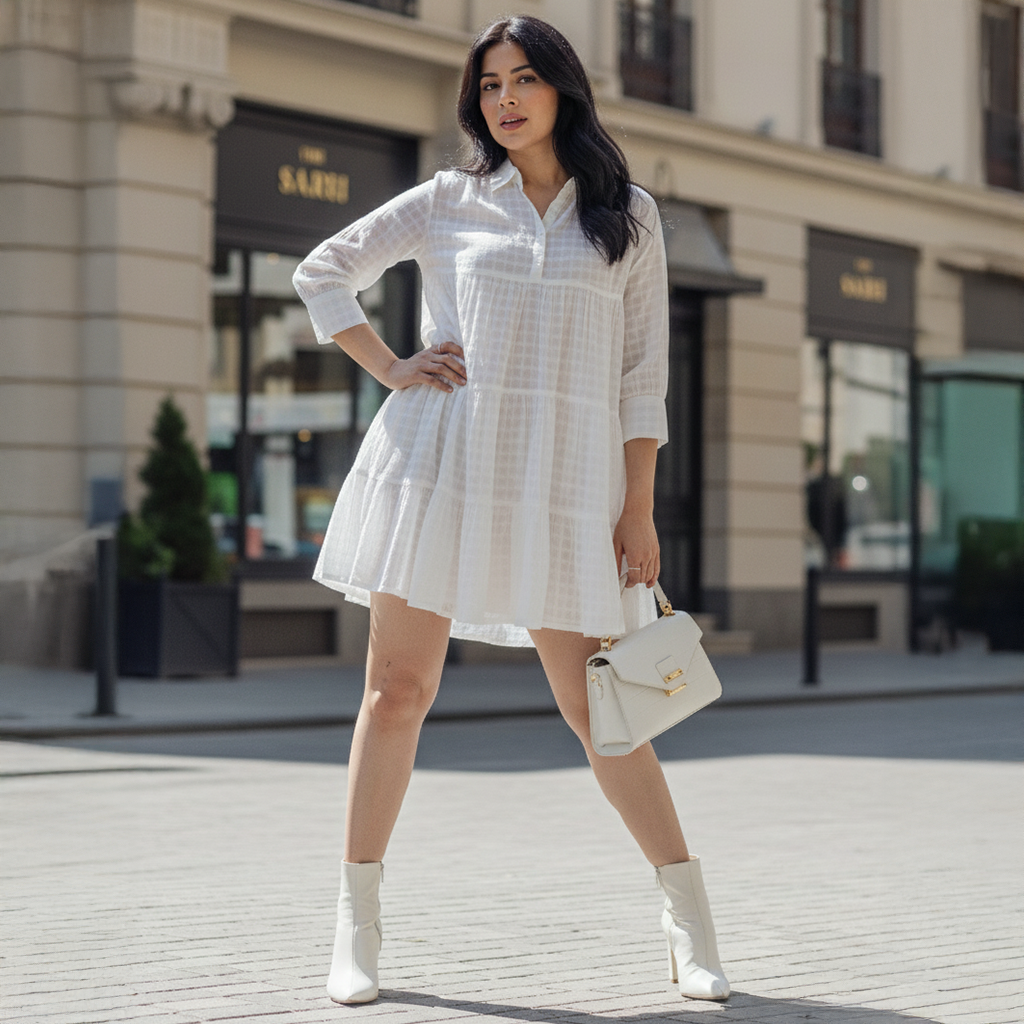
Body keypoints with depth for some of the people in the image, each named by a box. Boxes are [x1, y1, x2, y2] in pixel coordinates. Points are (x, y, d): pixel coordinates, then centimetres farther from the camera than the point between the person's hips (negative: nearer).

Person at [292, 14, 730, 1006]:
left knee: (595, 706, -2)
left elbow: (643, 371, 6)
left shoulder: (627, 217, 9)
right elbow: (321, 272, 15)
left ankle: (690, 920, 9)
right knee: (397, 691, 0)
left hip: (564, 478, -1)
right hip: (438, 460, 1)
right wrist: (390, 370, 2)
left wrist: (638, 509, 0)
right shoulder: (446, 203, 9)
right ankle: (358, 928, 8)